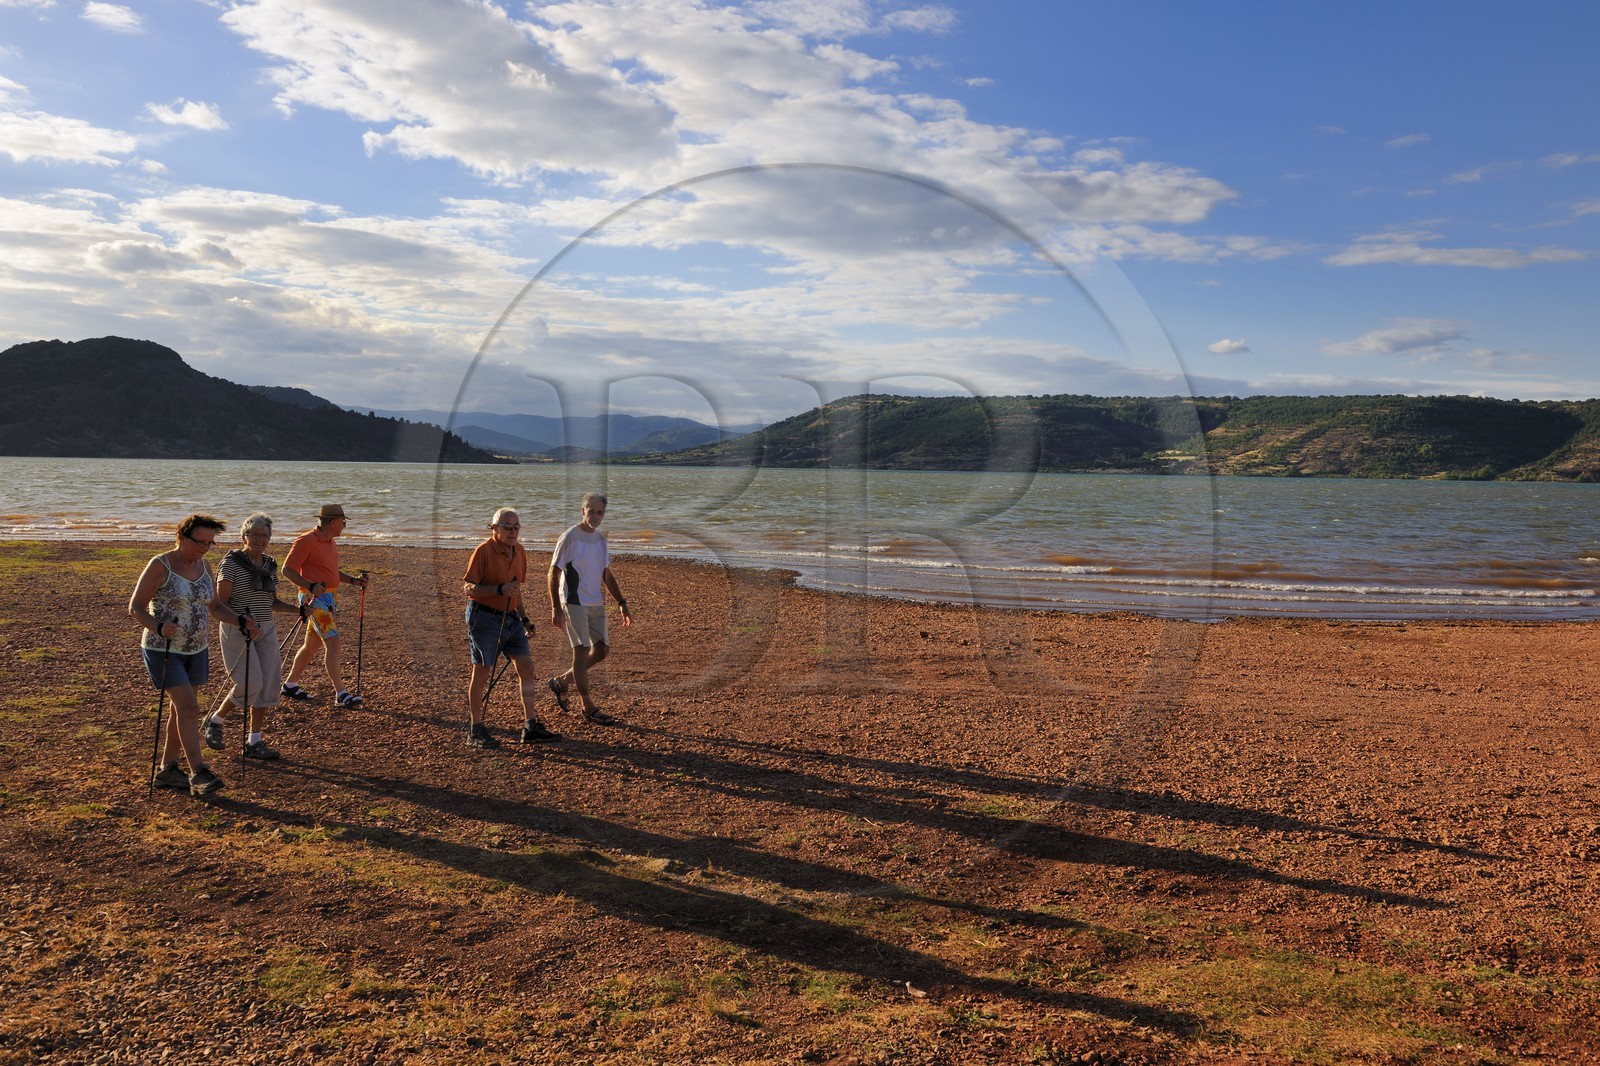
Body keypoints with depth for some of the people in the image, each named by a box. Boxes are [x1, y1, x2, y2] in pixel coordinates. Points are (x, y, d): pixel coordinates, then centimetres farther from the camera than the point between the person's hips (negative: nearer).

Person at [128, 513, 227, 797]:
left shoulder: (203, 565, 4)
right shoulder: (160, 566, -14)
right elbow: (135, 608, -15)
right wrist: (159, 628, -31)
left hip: (196, 649, 7)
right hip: (163, 650, -7)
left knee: (182, 709, 12)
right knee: (189, 707, -15)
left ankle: (167, 769, 23)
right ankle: (198, 774, -14)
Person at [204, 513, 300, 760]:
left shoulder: (270, 565, 10)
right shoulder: (232, 563, -10)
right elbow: (218, 604, -13)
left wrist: (295, 609, 4)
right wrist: (242, 621, -28)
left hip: (266, 631, 7)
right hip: (236, 631, -6)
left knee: (267, 685, 2)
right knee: (250, 683, -14)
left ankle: (254, 741, 11)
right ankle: (214, 721, 12)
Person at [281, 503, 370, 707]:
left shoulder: (331, 542, 15)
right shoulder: (306, 541, -13)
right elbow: (287, 569, -14)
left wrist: (353, 580, 12)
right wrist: (311, 586, -25)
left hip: (330, 598, 9)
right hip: (315, 599, -9)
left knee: (313, 644, 16)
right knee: (332, 643, -13)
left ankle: (290, 685, 30)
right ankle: (340, 694, -12)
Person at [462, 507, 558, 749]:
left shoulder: (519, 552, 10)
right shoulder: (483, 552, -13)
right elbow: (468, 587, -14)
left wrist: (524, 618, 19)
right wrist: (499, 589, -25)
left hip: (511, 618, 7)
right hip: (484, 618, -7)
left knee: (527, 668, 3)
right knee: (481, 673, 1)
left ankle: (530, 727, 10)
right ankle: (475, 731, 13)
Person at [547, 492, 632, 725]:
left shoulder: (601, 539, 11)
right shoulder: (569, 538, -10)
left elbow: (607, 575, 19)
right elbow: (553, 573, -10)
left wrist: (622, 604, 13)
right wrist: (555, 607, -17)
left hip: (596, 603, 8)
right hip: (574, 603, -8)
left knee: (602, 650, 8)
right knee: (582, 651, -5)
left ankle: (561, 682, 25)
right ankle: (588, 707, 4)